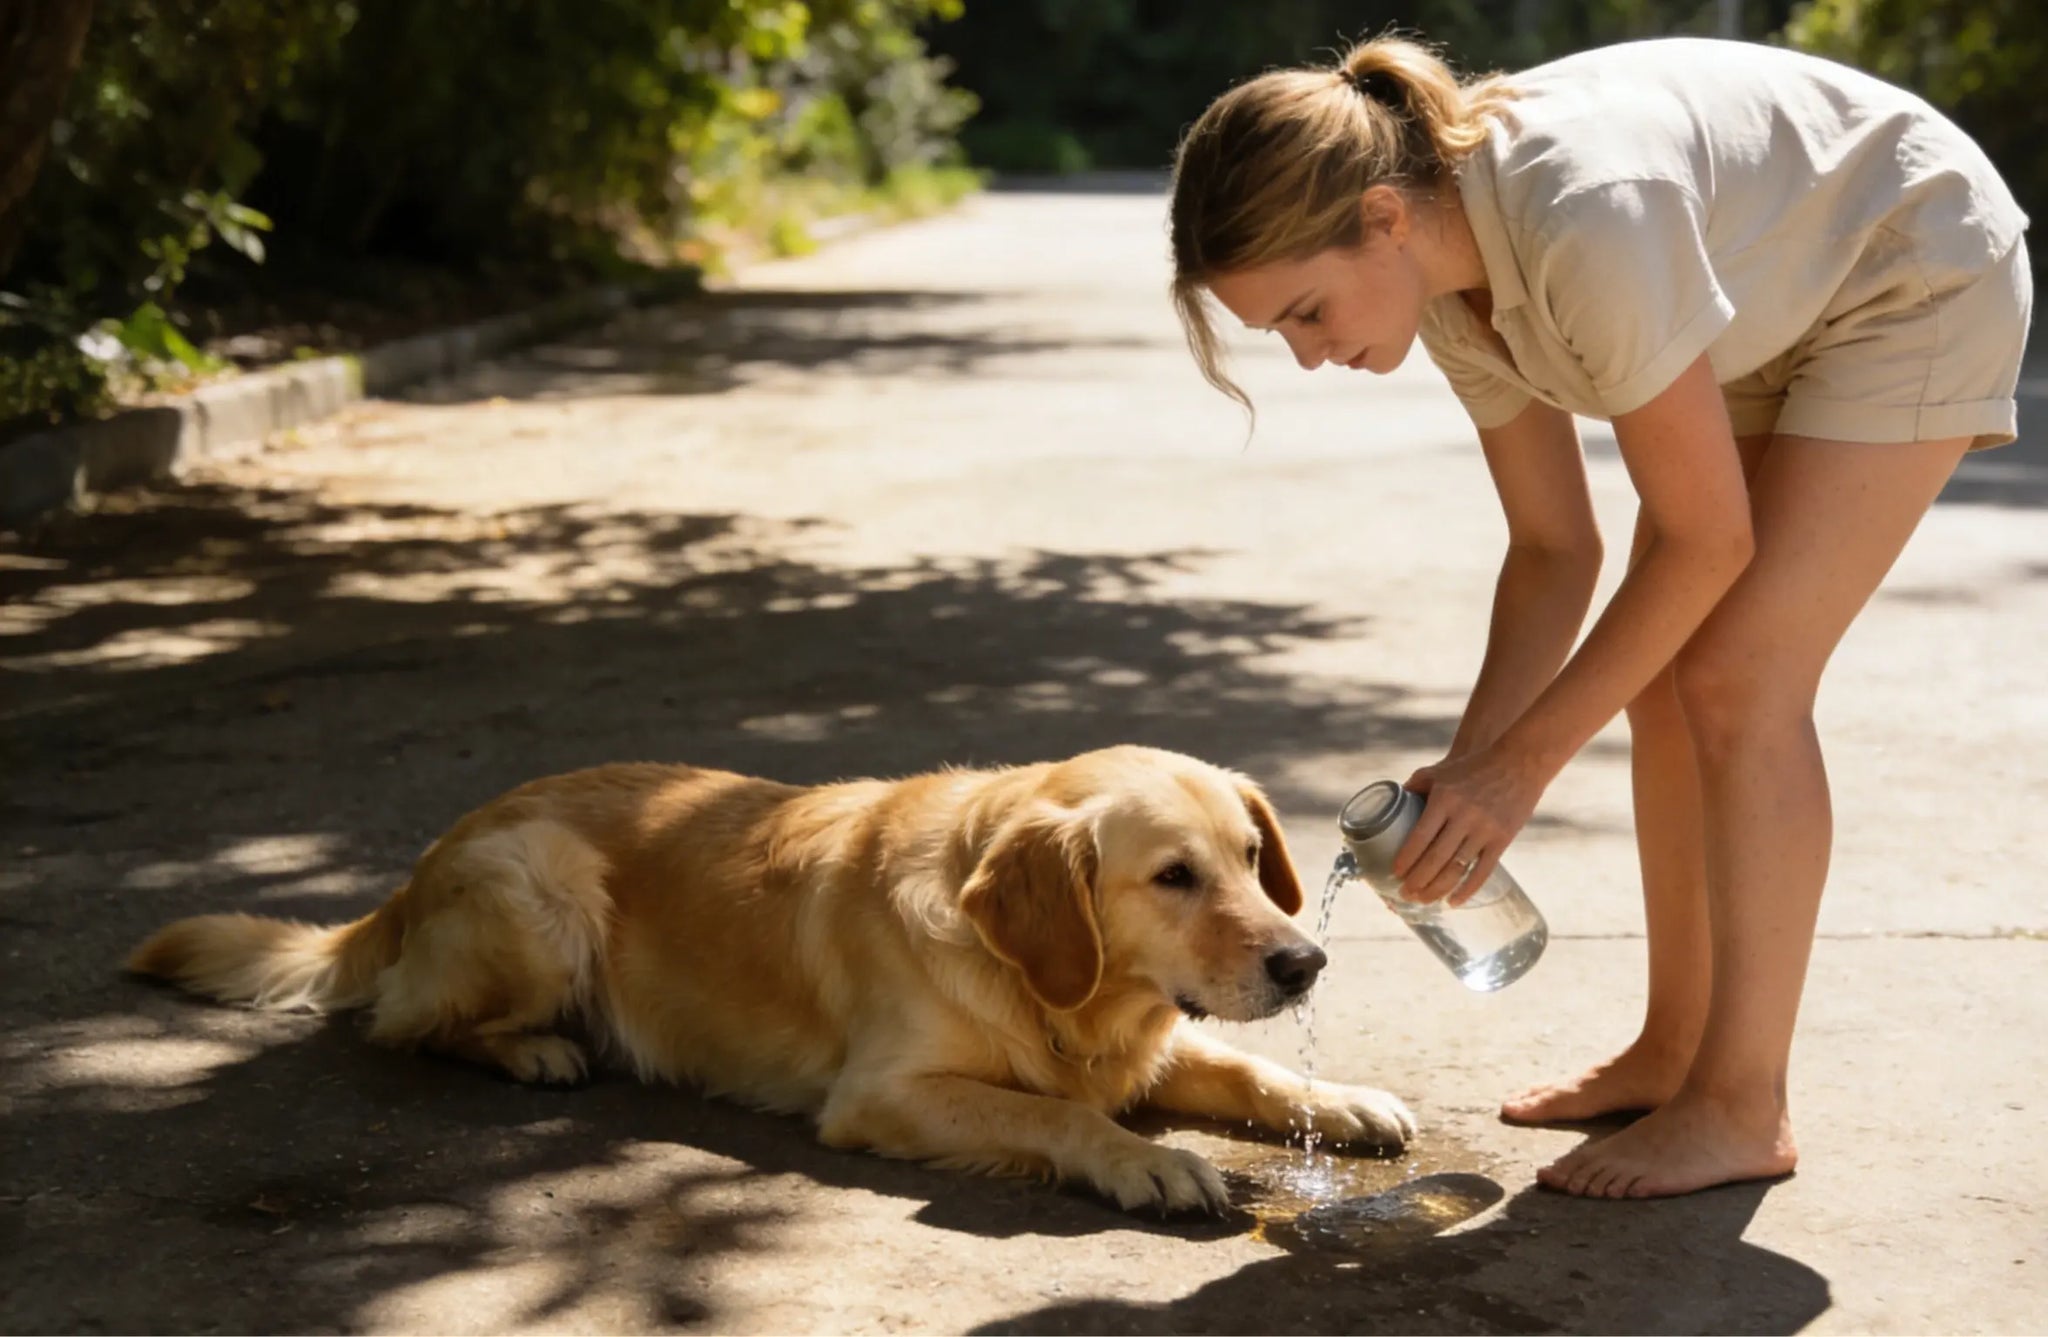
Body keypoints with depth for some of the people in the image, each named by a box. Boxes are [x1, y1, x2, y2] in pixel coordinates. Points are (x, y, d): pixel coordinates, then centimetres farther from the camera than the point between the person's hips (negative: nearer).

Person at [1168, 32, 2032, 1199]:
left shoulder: (1585, 222, -38)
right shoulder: (1445, 283, -12)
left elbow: (1707, 538, -29)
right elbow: (1555, 549, -4)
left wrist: (1520, 766, -25)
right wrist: (1468, 772, -15)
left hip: (1922, 282, -8)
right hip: (1779, 316, 8)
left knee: (1734, 680, -13)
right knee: (1660, 678, 4)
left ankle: (1743, 1107, -4)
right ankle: (1675, 1050, 17)